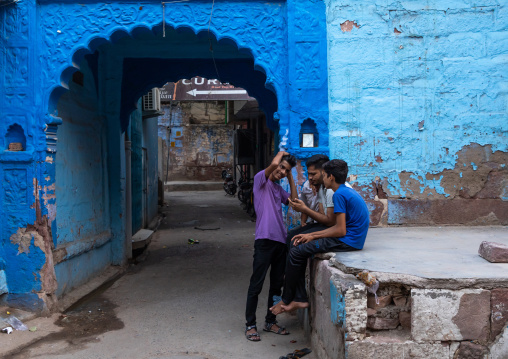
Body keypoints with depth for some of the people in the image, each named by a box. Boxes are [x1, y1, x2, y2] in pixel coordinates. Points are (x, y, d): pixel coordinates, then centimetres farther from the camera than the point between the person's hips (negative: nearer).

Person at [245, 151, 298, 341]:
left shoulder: (278, 189, 20)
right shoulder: (261, 179, -1)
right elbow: (273, 164, -18)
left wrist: (291, 178, 14)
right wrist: (281, 153, 2)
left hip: (281, 240, 8)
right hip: (265, 240, -8)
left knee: (277, 284, 13)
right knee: (256, 285, -2)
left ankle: (270, 322, 25)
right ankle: (250, 325, 7)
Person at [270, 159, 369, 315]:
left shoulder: (339, 194, -15)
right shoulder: (348, 191, 17)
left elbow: (340, 230, -19)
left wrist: (313, 236, -5)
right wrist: (310, 235, 12)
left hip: (347, 242, -10)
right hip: (352, 239, 10)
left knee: (296, 252, -8)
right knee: (302, 247, 13)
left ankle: (286, 300, 5)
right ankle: (302, 299, 10)